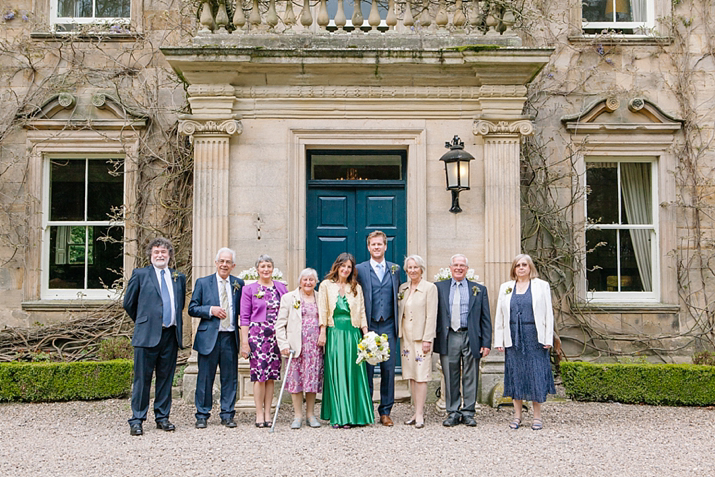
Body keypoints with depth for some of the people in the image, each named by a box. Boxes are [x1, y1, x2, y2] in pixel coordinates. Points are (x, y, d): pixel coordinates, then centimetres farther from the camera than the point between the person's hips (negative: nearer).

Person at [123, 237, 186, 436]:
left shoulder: (179, 277, 14)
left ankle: (162, 418, 18)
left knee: (166, 378, 9)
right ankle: (137, 420, 5)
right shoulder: (140, 274, 3)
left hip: (171, 335, 4)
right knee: (142, 379, -2)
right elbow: (128, 303, 8)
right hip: (147, 334, -4)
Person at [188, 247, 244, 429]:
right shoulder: (203, 283, 5)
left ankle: (227, 415, 17)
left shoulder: (238, 284, 9)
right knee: (205, 378, 3)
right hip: (209, 337, -2)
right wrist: (210, 310, -12)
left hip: (231, 337, 2)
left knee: (230, 378, 6)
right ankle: (202, 416, 14)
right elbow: (192, 308, 3)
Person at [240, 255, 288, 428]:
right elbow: (244, 317, 2)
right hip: (257, 334, -3)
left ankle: (267, 414, 10)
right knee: (259, 375, -6)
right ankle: (259, 414, 2)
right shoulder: (249, 289, 4)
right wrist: (244, 341, -5)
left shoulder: (281, 288, 11)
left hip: (276, 335, 3)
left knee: (271, 376, 4)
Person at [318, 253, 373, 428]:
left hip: (352, 334, 2)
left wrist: (366, 334, 1)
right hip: (334, 333, -2)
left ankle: (352, 415, 5)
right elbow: (323, 310, 3)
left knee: (353, 373, 0)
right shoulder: (326, 285, 7)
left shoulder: (356, 287, 13)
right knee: (335, 373, -2)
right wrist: (322, 332, -6)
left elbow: (362, 313, 11)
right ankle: (337, 416, 2)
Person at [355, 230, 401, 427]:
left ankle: (385, 412, 12)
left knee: (388, 370, 3)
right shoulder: (360, 269, 3)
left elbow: (398, 296, 16)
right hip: (368, 326, -2)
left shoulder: (395, 269, 11)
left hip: (388, 327, 2)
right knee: (367, 369, 1)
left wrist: (398, 323, 9)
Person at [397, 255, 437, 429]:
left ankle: (419, 414, -5)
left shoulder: (430, 288, -5)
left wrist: (427, 339, -14)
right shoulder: (403, 288, 11)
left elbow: (431, 316, -9)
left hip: (421, 336, -6)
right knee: (411, 376, 8)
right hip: (406, 336, 6)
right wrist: (399, 334, 8)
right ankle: (417, 412, 15)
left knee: (421, 376, -7)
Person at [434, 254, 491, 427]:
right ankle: (453, 413, 14)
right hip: (448, 339, 0)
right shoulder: (439, 287, 10)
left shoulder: (479, 289, 10)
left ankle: (468, 413, 13)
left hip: (471, 339, 0)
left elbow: (485, 319, 7)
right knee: (450, 377, 4)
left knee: (470, 378, 3)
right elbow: (434, 314, 6)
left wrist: (486, 343, -1)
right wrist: (431, 339, -2)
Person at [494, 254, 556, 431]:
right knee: (515, 375, 4)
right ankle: (517, 415, 13)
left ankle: (537, 416, 9)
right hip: (513, 338, 2)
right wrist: (499, 340, 4)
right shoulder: (505, 287, 13)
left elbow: (548, 314, 2)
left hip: (535, 337, -2)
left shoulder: (542, 286, 6)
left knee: (536, 375, -1)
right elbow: (499, 315, 11)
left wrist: (548, 339, -6)